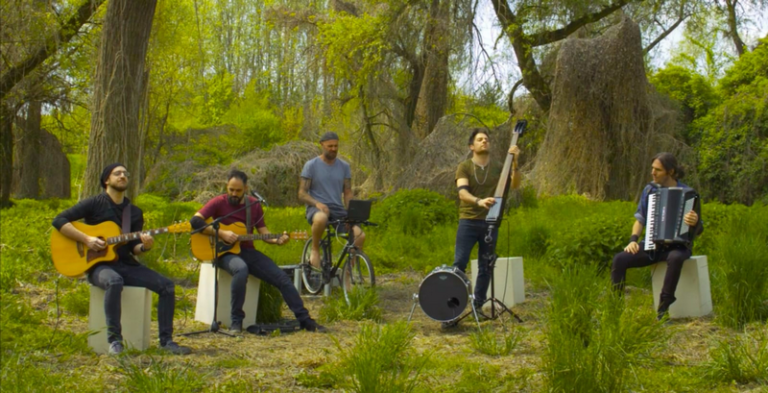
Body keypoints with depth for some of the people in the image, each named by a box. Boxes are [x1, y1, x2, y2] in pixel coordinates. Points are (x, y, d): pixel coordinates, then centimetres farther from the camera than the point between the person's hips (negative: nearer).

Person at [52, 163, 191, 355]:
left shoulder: (135, 213, 13)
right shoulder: (94, 204, -1)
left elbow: (134, 249, 9)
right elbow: (59, 221, -8)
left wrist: (144, 247, -16)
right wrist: (87, 239, -18)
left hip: (126, 264, 5)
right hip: (99, 265, -5)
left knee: (167, 286, -13)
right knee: (114, 281, -40)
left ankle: (166, 341, -8)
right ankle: (114, 340, -32)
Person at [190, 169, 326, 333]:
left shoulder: (254, 205, 8)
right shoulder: (219, 203, -5)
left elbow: (263, 232, 10)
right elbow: (195, 221, -15)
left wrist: (277, 240, -12)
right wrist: (221, 233, -22)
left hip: (248, 251, 5)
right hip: (226, 252, -5)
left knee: (282, 278, -9)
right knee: (241, 269, -39)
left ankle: (304, 320, 1)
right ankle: (236, 321, -28)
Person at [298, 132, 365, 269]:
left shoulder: (344, 166, 11)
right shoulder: (311, 165, 0)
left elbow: (348, 193, 12)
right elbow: (302, 194, -3)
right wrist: (317, 203, -22)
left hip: (338, 209, 4)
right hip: (316, 209, -4)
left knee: (360, 235, -22)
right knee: (321, 218, -43)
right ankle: (315, 249, -15)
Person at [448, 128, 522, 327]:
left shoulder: (498, 167, 8)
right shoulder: (464, 167, -1)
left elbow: (515, 184, -6)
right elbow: (462, 192, -16)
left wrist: (514, 163, -21)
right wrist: (479, 201, -36)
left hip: (490, 223, 3)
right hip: (468, 221, -3)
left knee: (485, 267, 6)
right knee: (459, 264, -11)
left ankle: (478, 306, 16)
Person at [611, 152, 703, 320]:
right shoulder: (650, 190, 7)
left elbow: (698, 229, -4)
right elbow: (640, 219, 12)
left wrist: (694, 223, -29)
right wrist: (633, 240, -6)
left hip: (678, 246, -4)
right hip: (652, 245, 4)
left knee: (675, 258, -40)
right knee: (619, 259, -21)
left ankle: (663, 310, -33)